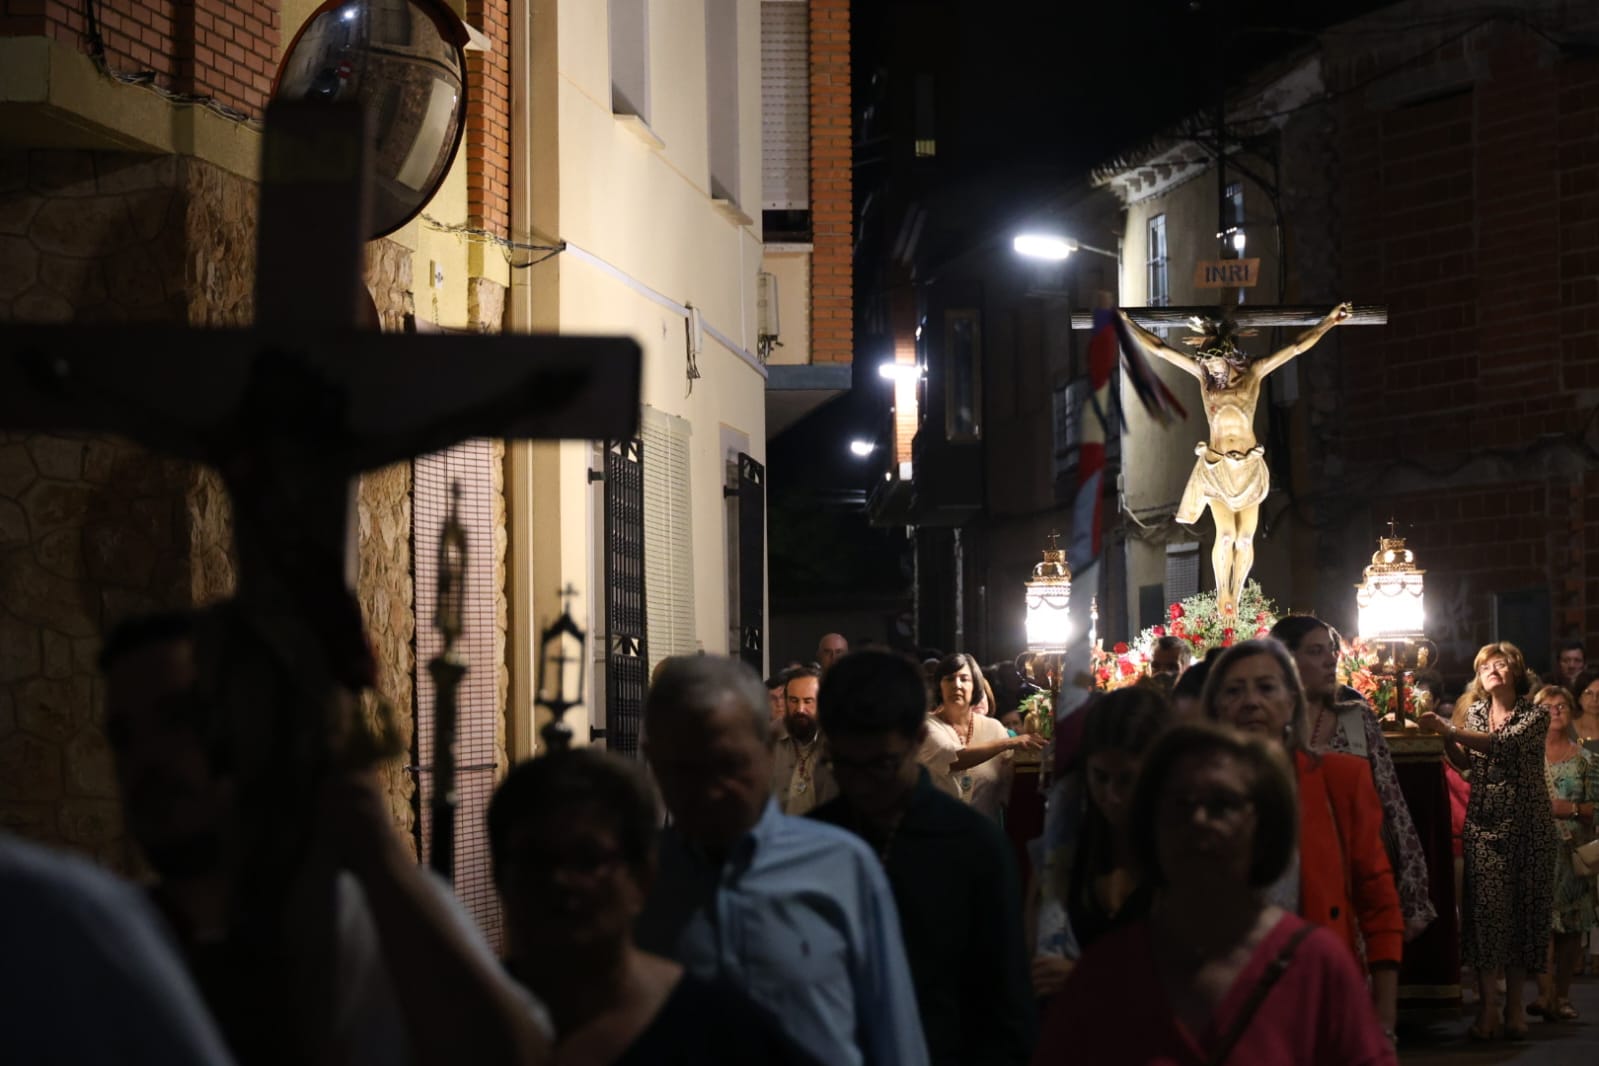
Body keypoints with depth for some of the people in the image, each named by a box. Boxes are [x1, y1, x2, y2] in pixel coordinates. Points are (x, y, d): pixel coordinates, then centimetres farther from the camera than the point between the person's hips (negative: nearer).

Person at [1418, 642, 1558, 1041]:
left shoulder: (1535, 716, -1)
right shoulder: (1476, 712, 12)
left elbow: (1502, 745, -18)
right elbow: (1465, 762, 9)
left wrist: (1447, 728, -24)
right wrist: (1445, 736, -9)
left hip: (1526, 824, -2)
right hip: (1483, 823, 2)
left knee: (1523, 909, -2)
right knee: (1486, 907, -9)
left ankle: (1515, 1005, 3)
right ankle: (1487, 1008, -10)